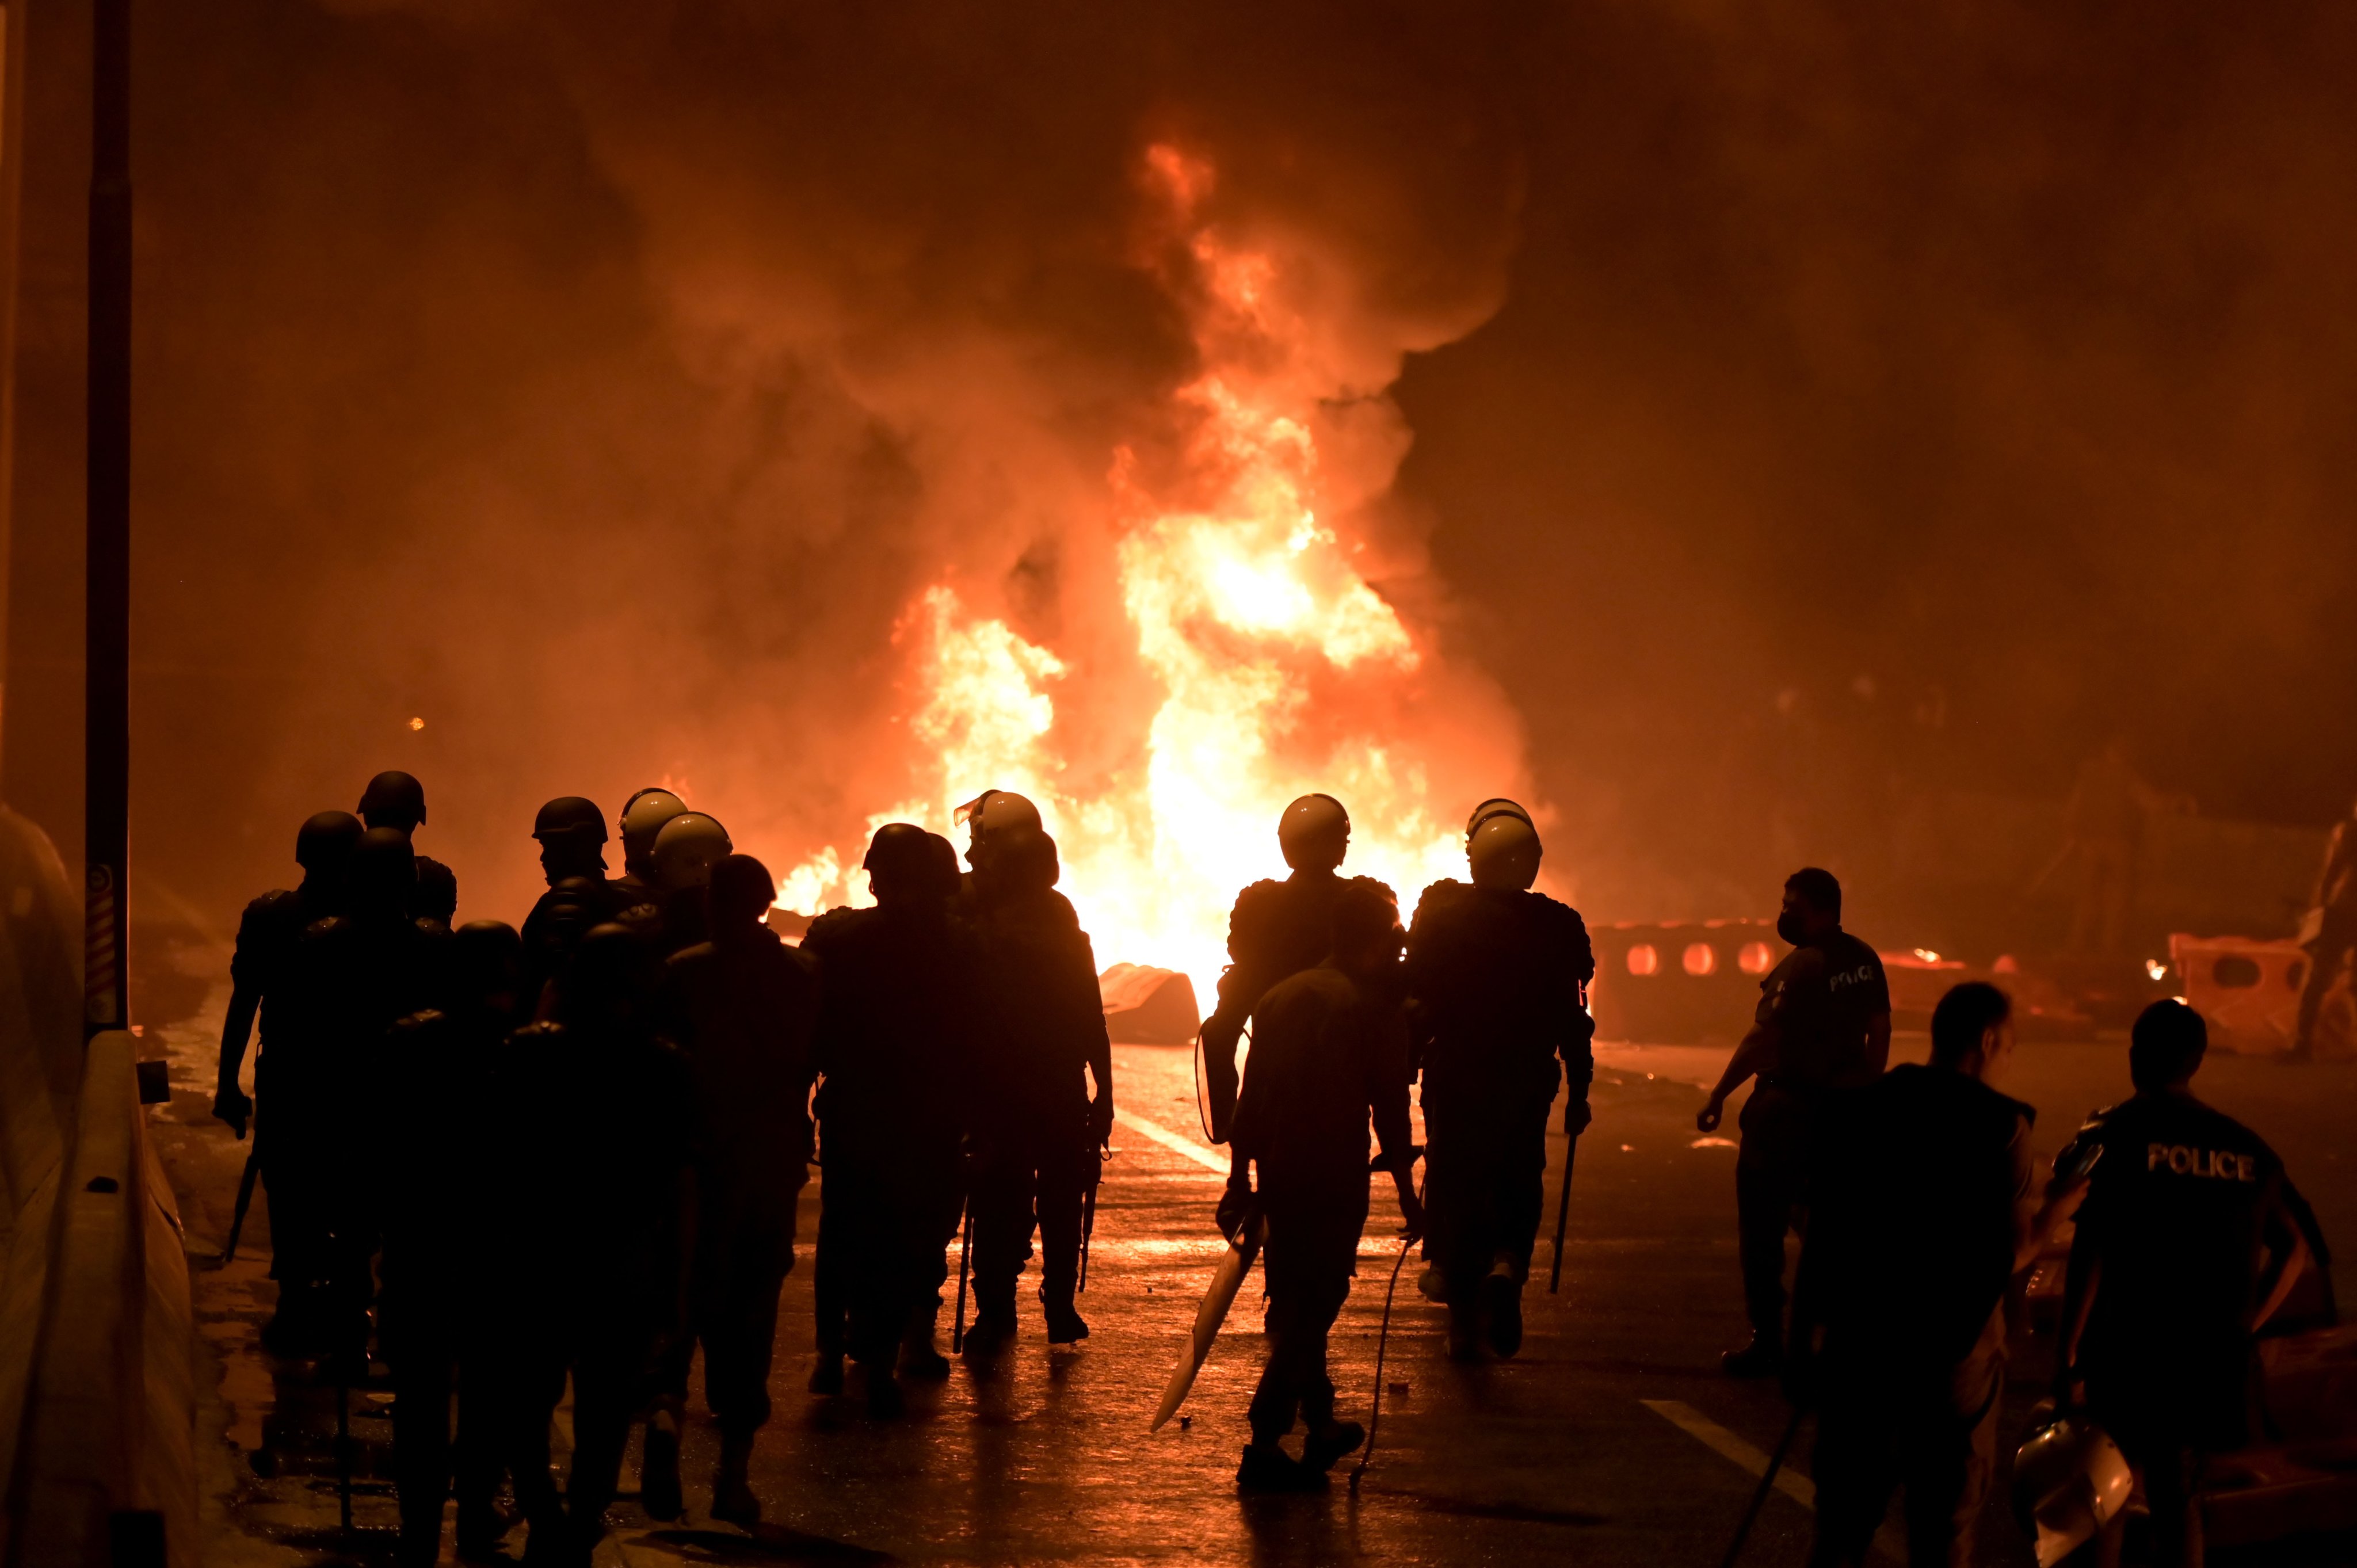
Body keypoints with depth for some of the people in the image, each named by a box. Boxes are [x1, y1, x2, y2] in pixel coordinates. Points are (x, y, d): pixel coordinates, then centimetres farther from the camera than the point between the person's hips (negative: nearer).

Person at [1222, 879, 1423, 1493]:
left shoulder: (1281, 996, 11)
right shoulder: (1373, 1007, -7)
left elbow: (1251, 1094, 13)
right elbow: (1389, 1109, -8)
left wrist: (1240, 1178, 19)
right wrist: (1406, 1192, 0)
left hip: (1278, 1174, 6)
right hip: (1334, 1180, -6)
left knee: (1296, 1302, 19)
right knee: (1313, 1305, -2)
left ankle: (1320, 1424, 33)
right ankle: (1266, 1444, -8)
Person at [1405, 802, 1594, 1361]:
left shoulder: (1440, 911, -5)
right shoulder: (1557, 925, -4)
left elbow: (1414, 1000, -3)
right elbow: (1571, 1019, -2)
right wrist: (1579, 1091, 5)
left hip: (1453, 1078, 0)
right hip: (1526, 1085, 0)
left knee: (1455, 1188, 11)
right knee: (1517, 1187, 16)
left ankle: (1463, 1319, 11)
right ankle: (1507, 1267, -14)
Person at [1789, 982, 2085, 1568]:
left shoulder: (1858, 1109, 4)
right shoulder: (1999, 1125, -9)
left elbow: (1819, 1239, 5)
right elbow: (2009, 1256, -12)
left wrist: (1803, 1343, 12)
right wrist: (2058, 1207, 7)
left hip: (1859, 1343, 4)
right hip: (1952, 1349, -3)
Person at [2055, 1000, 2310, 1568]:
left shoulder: (2112, 1137, -9)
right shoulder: (2245, 1149, 5)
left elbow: (2089, 1254, -14)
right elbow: (2293, 1249, 9)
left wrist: (2068, 1359, -11)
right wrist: (2246, 1329, 12)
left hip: (2126, 1351, -4)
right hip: (2209, 1360, 4)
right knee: (2178, 1501, 15)